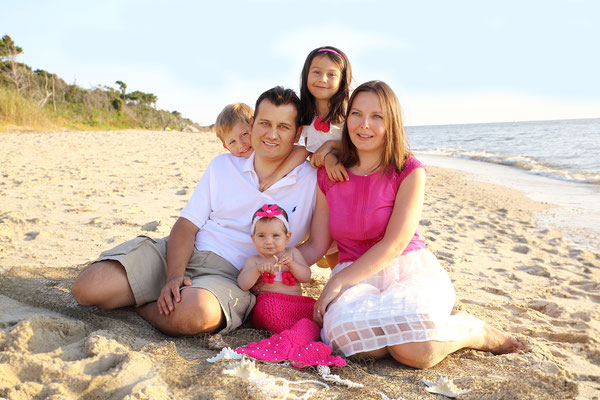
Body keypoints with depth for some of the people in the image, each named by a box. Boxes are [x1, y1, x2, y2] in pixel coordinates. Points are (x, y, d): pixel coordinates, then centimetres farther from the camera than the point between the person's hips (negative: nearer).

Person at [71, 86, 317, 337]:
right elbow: (186, 225, 3)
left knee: (194, 313, -38)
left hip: (231, 274, -2)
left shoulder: (311, 182, 2)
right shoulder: (222, 165, 10)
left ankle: (140, 306, -4)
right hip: (181, 256, 3)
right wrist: (174, 276, -14)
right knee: (86, 288, -14)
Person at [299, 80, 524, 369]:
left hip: (409, 268, -1)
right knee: (359, 337, -34)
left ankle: (473, 331, 2)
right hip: (356, 276, 2)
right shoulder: (327, 176, 5)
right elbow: (316, 246, 6)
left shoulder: (409, 172, -5)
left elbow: (394, 245, -12)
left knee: (414, 351, -31)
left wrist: (336, 282, -17)